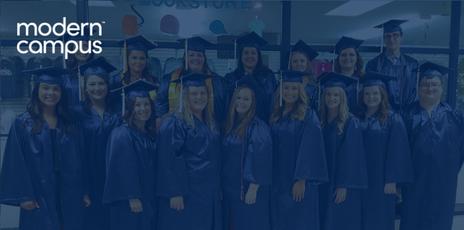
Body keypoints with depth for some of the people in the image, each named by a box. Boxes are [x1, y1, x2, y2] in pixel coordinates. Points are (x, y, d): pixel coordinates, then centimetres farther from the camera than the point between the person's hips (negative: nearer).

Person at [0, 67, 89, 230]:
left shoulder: (69, 124, 8)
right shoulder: (23, 123, -2)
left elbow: (79, 160, 8)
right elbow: (16, 162, -6)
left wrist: (84, 192, 4)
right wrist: (23, 196, -12)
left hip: (69, 197, 3)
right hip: (39, 198, -3)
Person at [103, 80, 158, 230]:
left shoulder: (151, 134, 9)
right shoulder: (121, 135, -12)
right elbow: (123, 168, -17)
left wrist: (153, 198, 11)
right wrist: (132, 198, -20)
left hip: (149, 200, 7)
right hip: (129, 203, -7)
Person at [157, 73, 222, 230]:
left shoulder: (211, 124, 12)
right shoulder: (174, 123, -10)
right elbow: (169, 161, -15)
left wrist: (218, 189, 14)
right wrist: (174, 193, -19)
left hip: (210, 194, 7)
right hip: (185, 193, -7)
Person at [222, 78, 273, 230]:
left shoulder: (257, 126, -12)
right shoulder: (231, 125, 9)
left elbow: (261, 159, -16)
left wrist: (253, 188, -19)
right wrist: (223, 186, 11)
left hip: (248, 189, -7)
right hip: (230, 188, 7)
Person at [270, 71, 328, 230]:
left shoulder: (308, 115, -6)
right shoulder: (276, 116, 10)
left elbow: (309, 149, -12)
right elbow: (272, 148, 12)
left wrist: (301, 180, -18)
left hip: (298, 182, -5)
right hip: (278, 182, 5)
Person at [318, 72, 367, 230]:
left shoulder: (351, 122, -8)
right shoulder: (320, 121, 8)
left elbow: (351, 155, -12)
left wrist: (343, 185, -17)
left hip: (341, 186, -5)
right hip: (323, 184, 5)